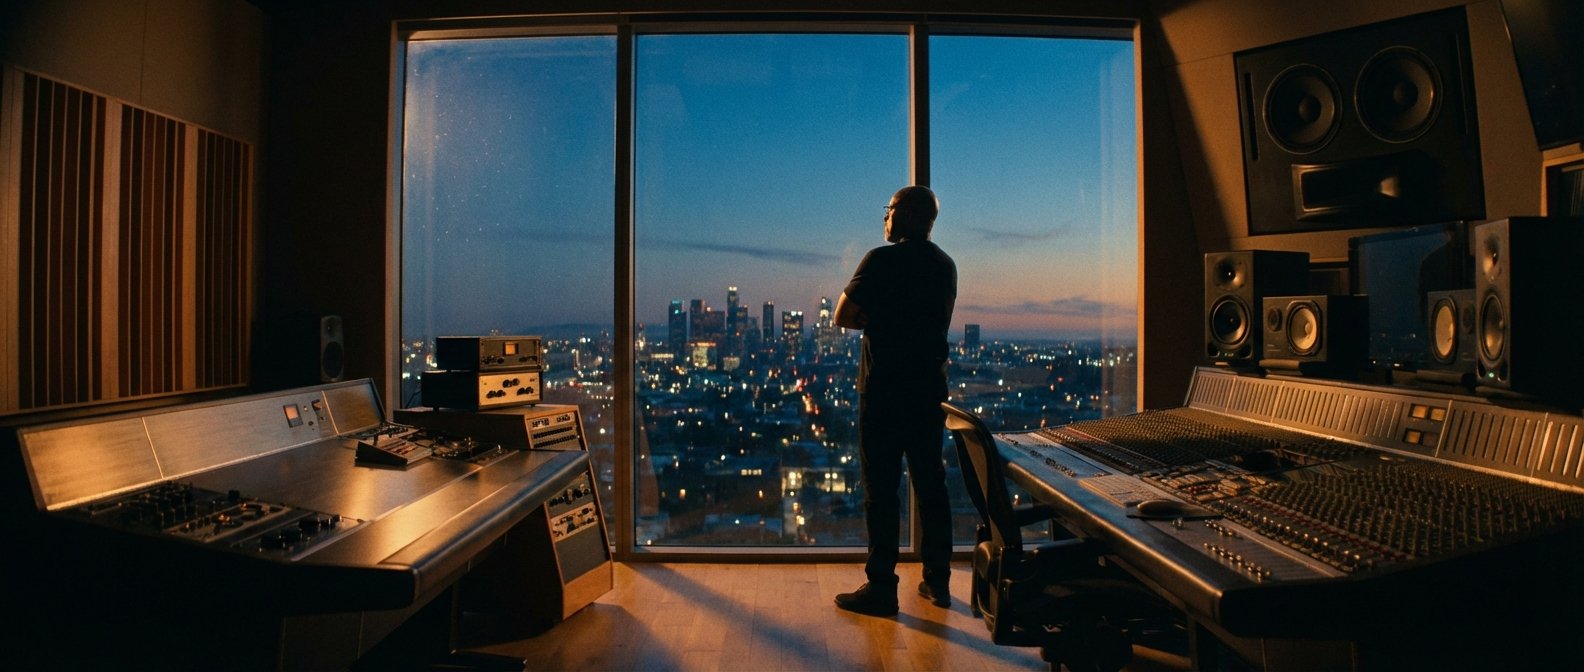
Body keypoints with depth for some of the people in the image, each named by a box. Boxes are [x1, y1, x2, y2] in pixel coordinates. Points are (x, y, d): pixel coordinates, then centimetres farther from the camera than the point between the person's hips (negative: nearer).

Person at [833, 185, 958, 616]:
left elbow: (842, 316, -10)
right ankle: (937, 580, 22)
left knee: (881, 488, -1)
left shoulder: (882, 260, -10)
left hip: (884, 390, -7)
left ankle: (881, 587, 5)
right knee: (930, 483, 13)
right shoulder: (946, 266, 12)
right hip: (930, 387, 7)